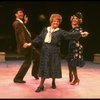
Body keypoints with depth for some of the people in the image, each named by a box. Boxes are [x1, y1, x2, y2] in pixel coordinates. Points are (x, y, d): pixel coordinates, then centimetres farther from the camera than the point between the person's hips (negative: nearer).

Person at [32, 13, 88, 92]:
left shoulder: (60, 31, 0)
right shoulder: (45, 29, 10)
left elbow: (70, 35, -11)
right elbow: (39, 38, 11)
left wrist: (80, 34, -23)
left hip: (54, 52, -2)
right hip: (45, 51, 2)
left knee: (54, 67, 5)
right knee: (44, 68, 3)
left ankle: (53, 82, 29)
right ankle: (41, 85, 9)